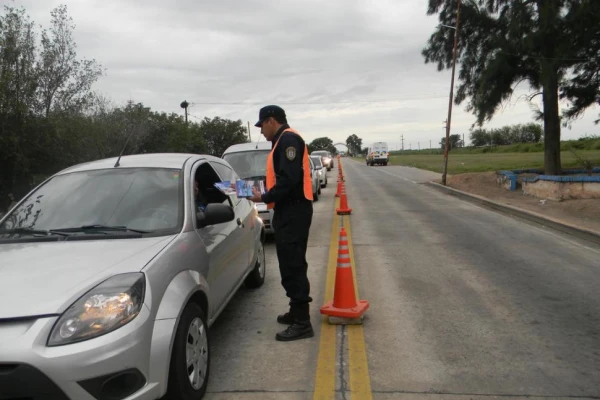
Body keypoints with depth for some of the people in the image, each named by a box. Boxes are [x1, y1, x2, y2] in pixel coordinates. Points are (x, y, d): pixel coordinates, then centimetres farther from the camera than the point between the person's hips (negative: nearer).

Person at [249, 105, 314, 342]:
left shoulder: (289, 139, -13)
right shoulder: (283, 141, 20)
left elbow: (289, 180, -23)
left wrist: (265, 198, -15)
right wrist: (265, 194, 8)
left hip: (293, 212, -11)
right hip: (288, 211, 11)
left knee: (293, 265, -8)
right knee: (290, 263, 16)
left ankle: (302, 322, -3)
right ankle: (297, 311, 27)